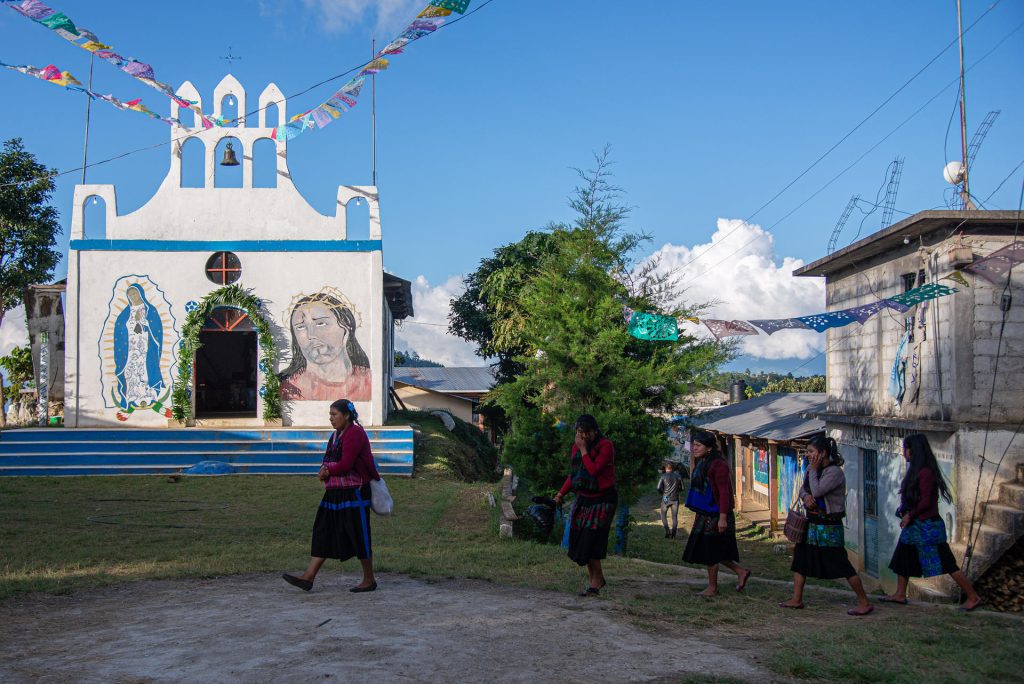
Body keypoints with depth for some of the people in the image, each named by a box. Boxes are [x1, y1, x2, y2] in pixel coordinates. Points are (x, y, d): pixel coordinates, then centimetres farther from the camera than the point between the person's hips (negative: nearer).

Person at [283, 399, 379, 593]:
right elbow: (329, 460, 17)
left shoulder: (354, 433, -14)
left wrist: (326, 472, -7)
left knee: (359, 537, -1)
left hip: (353, 493, -9)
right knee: (323, 534, 5)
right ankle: (308, 577, 6)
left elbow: (346, 464, -21)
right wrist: (325, 470, -6)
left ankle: (369, 580, 11)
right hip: (335, 493, 10)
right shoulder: (337, 434, 16)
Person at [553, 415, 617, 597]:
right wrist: (560, 494, 7)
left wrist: (583, 450, -20)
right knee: (580, 539, 5)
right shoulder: (576, 446, 7)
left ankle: (595, 581, 2)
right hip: (583, 498, 7)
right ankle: (597, 578, 21)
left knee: (591, 539, -12)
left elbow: (593, 470, -25)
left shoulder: (605, 446, -13)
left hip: (602, 499, -7)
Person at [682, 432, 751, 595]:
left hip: (714, 516, -9)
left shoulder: (718, 465, -17)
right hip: (704, 514, 9)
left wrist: (723, 518, -24)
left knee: (709, 551, 0)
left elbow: (724, 493, -21)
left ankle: (712, 588, 13)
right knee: (711, 551, 13)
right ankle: (741, 571, 24)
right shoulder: (701, 464, 11)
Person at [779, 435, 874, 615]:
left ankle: (864, 603, 8)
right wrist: (805, 496, -9)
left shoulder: (834, 472, -18)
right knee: (800, 559, 10)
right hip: (812, 523, 9)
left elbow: (817, 491, -26)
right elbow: (803, 488, 13)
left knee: (842, 565, -3)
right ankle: (796, 599, 19)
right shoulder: (811, 468, 8)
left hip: (829, 526, -9)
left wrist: (813, 470, -17)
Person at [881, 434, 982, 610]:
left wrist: (909, 515, -12)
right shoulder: (915, 470, 10)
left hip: (927, 526, -10)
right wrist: (903, 511, 0)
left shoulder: (926, 472, -19)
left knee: (945, 564, -4)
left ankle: (973, 597, 5)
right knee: (902, 557, 15)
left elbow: (926, 501, -22)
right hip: (914, 525, 10)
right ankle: (900, 595, 25)